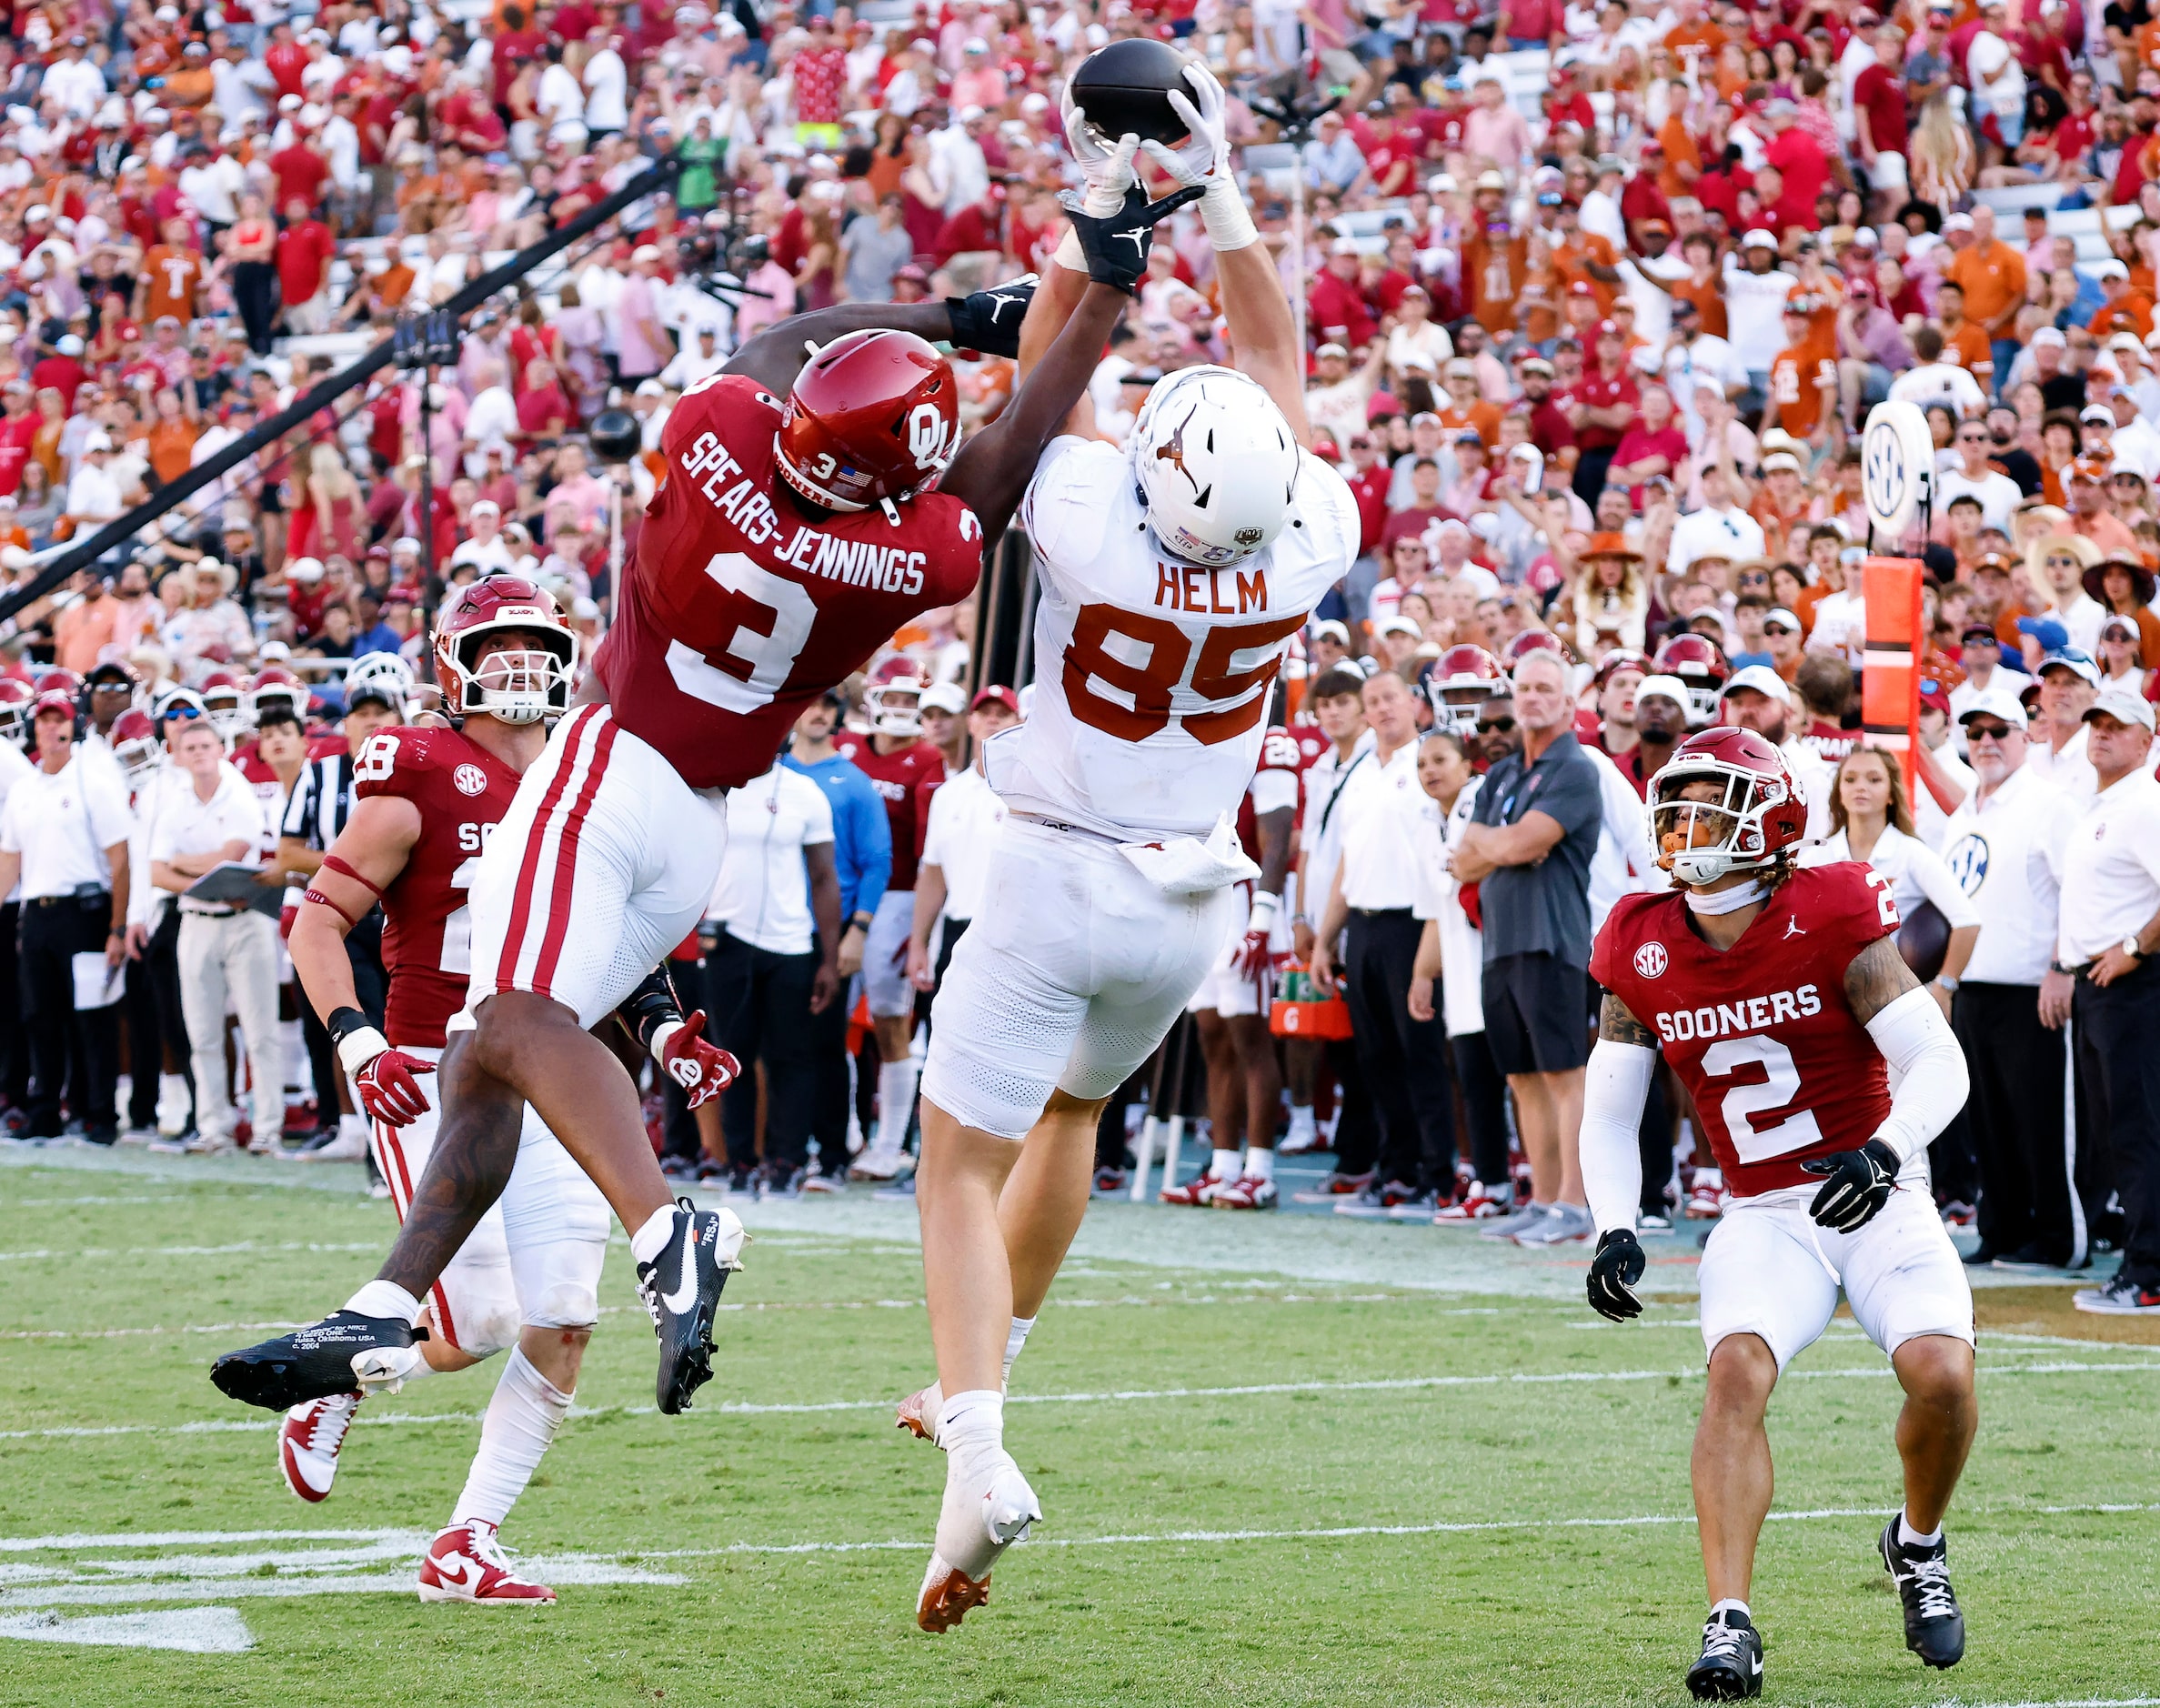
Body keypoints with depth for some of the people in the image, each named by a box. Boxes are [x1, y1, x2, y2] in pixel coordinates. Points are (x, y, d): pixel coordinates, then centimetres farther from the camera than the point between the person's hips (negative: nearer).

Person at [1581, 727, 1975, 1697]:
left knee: (1942, 1373, -22)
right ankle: (1730, 1624, -26)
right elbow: (1608, 1114, 9)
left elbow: (1939, 1064, -13)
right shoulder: (1643, 953, -1)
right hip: (1765, 1218, 2)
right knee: (1736, 1370, -26)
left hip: (1879, 1204, -2)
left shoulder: (1830, 921, -12)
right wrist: (1614, 1231, -7)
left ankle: (1919, 1546, 10)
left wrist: (1885, 1152, -31)